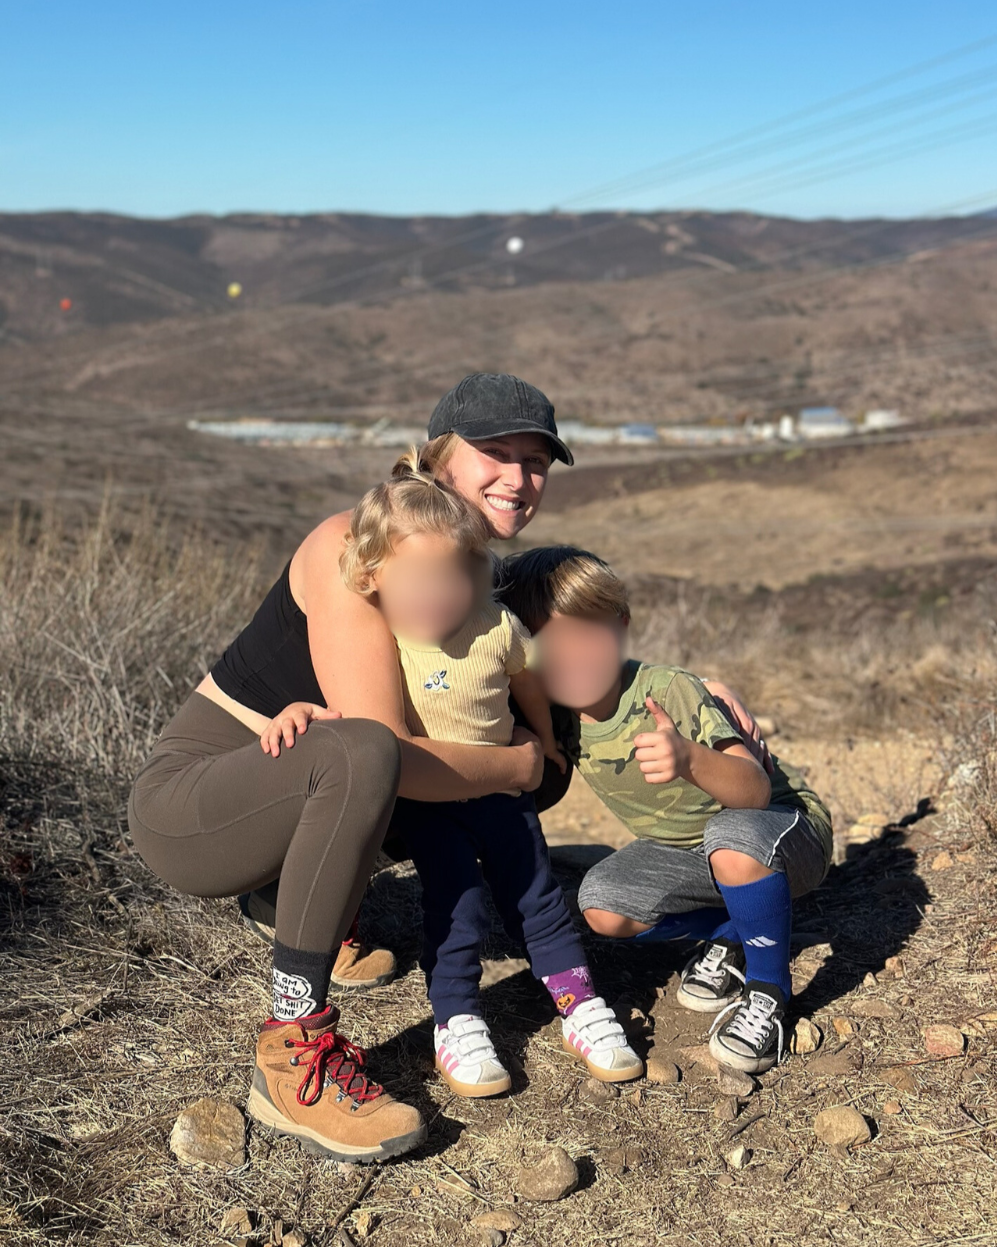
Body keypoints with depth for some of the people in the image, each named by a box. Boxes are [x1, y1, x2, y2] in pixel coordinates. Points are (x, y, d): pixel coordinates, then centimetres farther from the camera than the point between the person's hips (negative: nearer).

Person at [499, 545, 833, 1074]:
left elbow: (755, 789, -39)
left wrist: (691, 761, -59)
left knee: (732, 836, -40)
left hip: (784, 825, -6)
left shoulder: (671, 692, -29)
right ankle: (727, 935, 8)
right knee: (602, 906, -17)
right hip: (685, 849, 6)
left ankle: (768, 989, -14)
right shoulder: (558, 719, -12)